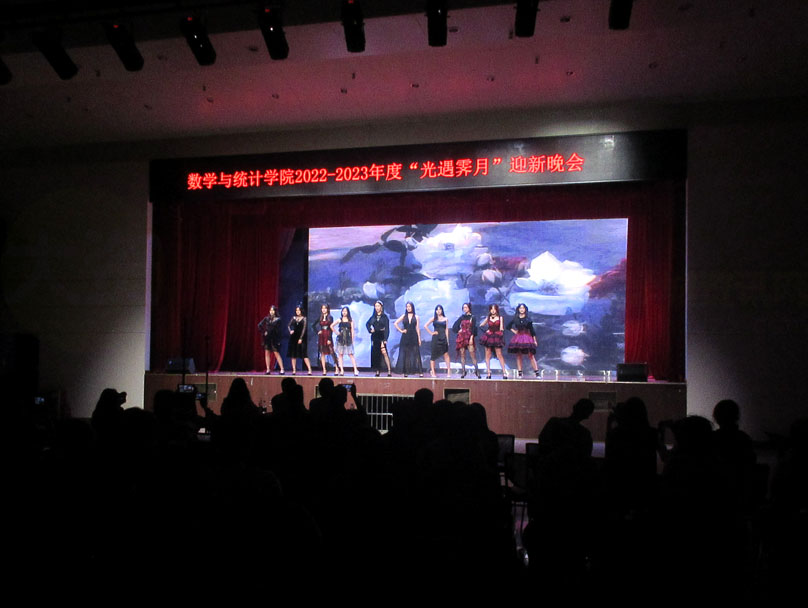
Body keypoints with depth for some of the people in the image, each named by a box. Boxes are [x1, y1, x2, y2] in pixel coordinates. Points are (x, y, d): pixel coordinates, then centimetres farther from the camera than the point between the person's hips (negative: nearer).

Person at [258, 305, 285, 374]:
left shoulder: (278, 319, -2)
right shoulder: (266, 318, 7)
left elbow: (278, 330, -3)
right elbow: (259, 325, 10)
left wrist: (278, 341, -6)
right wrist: (263, 332, 1)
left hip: (274, 339, -4)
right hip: (267, 338, 4)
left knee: (277, 353, -6)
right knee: (267, 353, 3)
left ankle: (282, 370, -5)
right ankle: (268, 370, 7)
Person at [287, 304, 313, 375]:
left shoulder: (304, 318, 0)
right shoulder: (293, 318, 11)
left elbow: (304, 329, -5)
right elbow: (289, 325, 13)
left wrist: (301, 338, -12)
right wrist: (290, 331, -9)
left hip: (301, 338, -4)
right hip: (293, 337, 4)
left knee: (304, 354, -10)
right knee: (293, 355, 4)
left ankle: (310, 370, -12)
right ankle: (294, 370, 9)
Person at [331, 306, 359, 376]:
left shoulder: (350, 320, 4)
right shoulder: (339, 320, 8)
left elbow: (352, 330, 3)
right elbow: (331, 326, 13)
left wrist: (352, 340, -1)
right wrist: (336, 332, 5)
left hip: (348, 339, -2)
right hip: (340, 339, 2)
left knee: (351, 354, -7)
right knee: (340, 354, 2)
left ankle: (355, 370, -10)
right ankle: (341, 370, 5)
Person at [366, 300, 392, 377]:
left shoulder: (384, 317, -1)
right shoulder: (373, 316, 11)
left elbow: (387, 329, -5)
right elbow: (367, 324, 25)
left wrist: (385, 339, -14)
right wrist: (370, 330, 5)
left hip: (381, 337, -4)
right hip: (374, 337, 5)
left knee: (384, 353, -16)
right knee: (376, 354, 4)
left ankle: (389, 370, -16)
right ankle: (378, 370, 10)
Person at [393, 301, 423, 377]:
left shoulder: (416, 317, 6)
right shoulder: (404, 316, 6)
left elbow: (417, 328, 5)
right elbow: (395, 323, 7)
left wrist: (419, 338, 1)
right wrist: (401, 331, -1)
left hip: (414, 337, -1)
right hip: (405, 338, 1)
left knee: (416, 354, -4)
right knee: (406, 355, 2)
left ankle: (420, 372, -4)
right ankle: (406, 372, 5)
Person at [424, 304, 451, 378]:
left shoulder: (445, 319, 9)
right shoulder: (434, 318, 6)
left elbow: (446, 330, 8)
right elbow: (425, 326, 4)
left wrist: (447, 340, 2)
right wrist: (431, 332, -2)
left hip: (443, 338, 1)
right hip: (436, 338, -1)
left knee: (446, 354, -5)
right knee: (434, 355, 2)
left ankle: (449, 372, -4)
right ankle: (432, 372, 8)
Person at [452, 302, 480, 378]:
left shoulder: (472, 318, 3)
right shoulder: (461, 317, 12)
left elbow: (473, 329, -3)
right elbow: (454, 327, 17)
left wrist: (471, 338, -12)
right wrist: (458, 331, 1)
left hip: (469, 337, -3)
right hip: (461, 337, 3)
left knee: (472, 354, -10)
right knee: (462, 354, 2)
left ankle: (476, 370, -5)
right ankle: (463, 371, 6)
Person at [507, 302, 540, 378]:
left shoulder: (528, 319, 2)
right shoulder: (515, 318, 7)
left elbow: (531, 329, 4)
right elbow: (509, 326, 20)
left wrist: (534, 340, 3)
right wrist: (514, 331, 5)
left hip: (527, 337, -3)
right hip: (518, 337, 3)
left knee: (531, 355, -9)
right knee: (518, 356, 3)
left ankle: (536, 372, -10)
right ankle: (520, 373, 7)